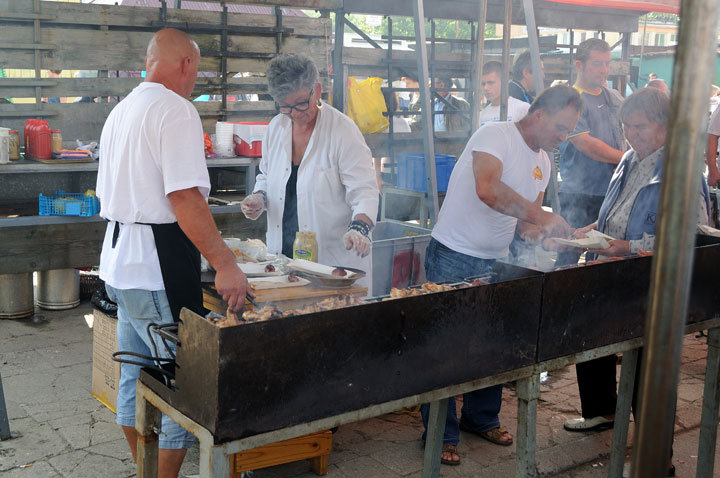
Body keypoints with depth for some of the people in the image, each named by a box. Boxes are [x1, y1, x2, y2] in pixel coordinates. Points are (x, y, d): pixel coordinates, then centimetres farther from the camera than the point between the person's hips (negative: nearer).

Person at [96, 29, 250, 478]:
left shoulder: (121, 110, 16)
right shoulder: (176, 109, -14)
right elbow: (185, 197, -22)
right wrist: (225, 264, -20)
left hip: (120, 258, 10)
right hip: (159, 264, -10)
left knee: (136, 375, 18)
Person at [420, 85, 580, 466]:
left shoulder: (542, 161, 11)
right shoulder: (495, 135, -16)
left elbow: (527, 213, 14)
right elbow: (488, 189, -34)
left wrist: (534, 228, -10)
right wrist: (539, 215, -34)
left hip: (495, 263, 8)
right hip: (453, 259, -8)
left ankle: (481, 418, 31)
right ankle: (441, 434, 10)